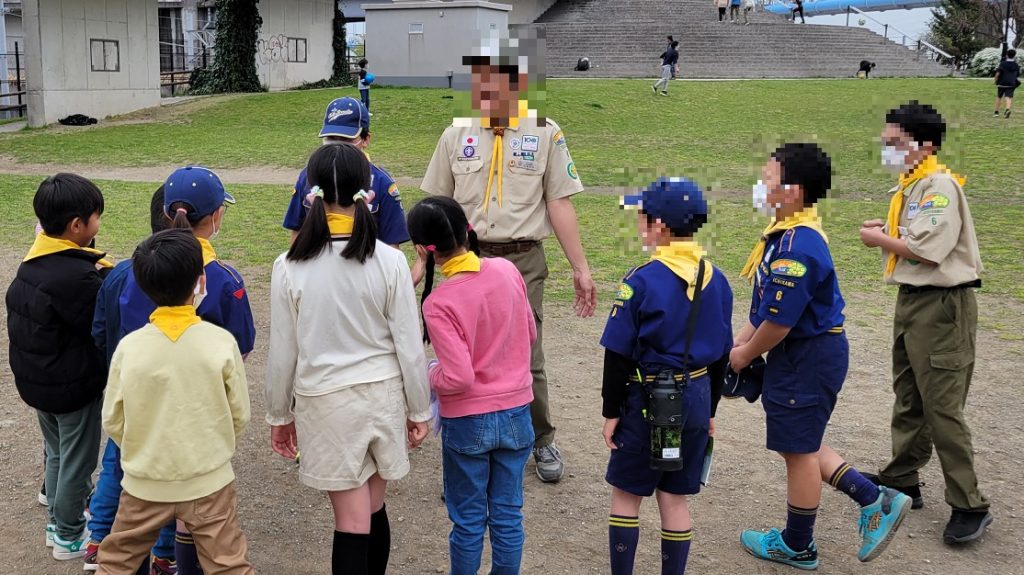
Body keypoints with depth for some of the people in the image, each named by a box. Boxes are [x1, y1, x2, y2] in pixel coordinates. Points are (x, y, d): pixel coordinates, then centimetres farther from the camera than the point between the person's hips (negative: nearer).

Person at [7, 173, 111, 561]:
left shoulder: (32, 262, 0)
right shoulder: (76, 275, -28)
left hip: (35, 380, 9)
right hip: (74, 387, -9)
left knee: (56, 454, 26)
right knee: (78, 463, 10)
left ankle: (58, 521, 43)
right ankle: (69, 537, 26)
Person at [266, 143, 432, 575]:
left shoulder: (290, 267, -11)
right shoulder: (390, 262, -10)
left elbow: (283, 352, -4)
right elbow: (409, 345, -5)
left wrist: (279, 415, 10)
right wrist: (419, 410, 7)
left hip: (325, 401, -1)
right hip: (383, 394, 1)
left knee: (351, 521, 5)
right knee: (374, 512, 17)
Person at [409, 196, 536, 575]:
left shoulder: (438, 304, -21)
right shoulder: (507, 271, -7)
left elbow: (458, 379, -23)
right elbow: (530, 334, 7)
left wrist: (427, 376, -4)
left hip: (468, 423, -4)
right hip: (516, 414, 4)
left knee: (468, 520, 13)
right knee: (507, 514, 16)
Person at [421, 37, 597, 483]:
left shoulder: (545, 133, -1)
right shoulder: (456, 134, 5)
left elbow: (559, 205, 0)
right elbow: (437, 206, 10)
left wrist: (580, 268, -2)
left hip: (523, 262, -2)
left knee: (526, 360, 3)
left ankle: (541, 441, 25)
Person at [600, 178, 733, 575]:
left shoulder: (641, 281, -17)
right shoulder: (716, 280, 2)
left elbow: (618, 355, -13)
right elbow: (721, 353, 9)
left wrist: (611, 412, -3)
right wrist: (709, 409, 19)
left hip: (648, 399, -5)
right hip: (696, 397, 5)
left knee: (626, 494, 10)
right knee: (675, 497, 14)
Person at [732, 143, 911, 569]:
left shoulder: (797, 248, -27)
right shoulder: (789, 233, 6)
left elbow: (778, 322, -24)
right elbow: (765, 307, 14)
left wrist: (745, 355, -8)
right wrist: (739, 342, 13)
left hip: (808, 358, -10)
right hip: (805, 353, 10)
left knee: (799, 449, 7)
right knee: (799, 443, 21)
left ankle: (797, 546, 26)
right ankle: (875, 501, 28)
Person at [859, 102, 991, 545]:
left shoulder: (940, 185, -17)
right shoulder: (911, 185, 12)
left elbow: (928, 250, -25)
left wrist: (878, 240, -11)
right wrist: (888, 230, 1)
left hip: (942, 306, -10)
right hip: (912, 299, 10)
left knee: (942, 407, -6)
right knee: (908, 399, 18)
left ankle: (969, 506, 5)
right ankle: (902, 480, 31)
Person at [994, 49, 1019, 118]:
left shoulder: (1003, 63, -5)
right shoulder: (1016, 65, 6)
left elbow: (998, 73, -14)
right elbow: (1017, 76, 12)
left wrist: (996, 80, 0)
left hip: (1002, 83, -1)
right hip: (1011, 84, 1)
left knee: (999, 97, 14)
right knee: (1008, 97, -7)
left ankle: (996, 112, 20)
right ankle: (1007, 109, -34)